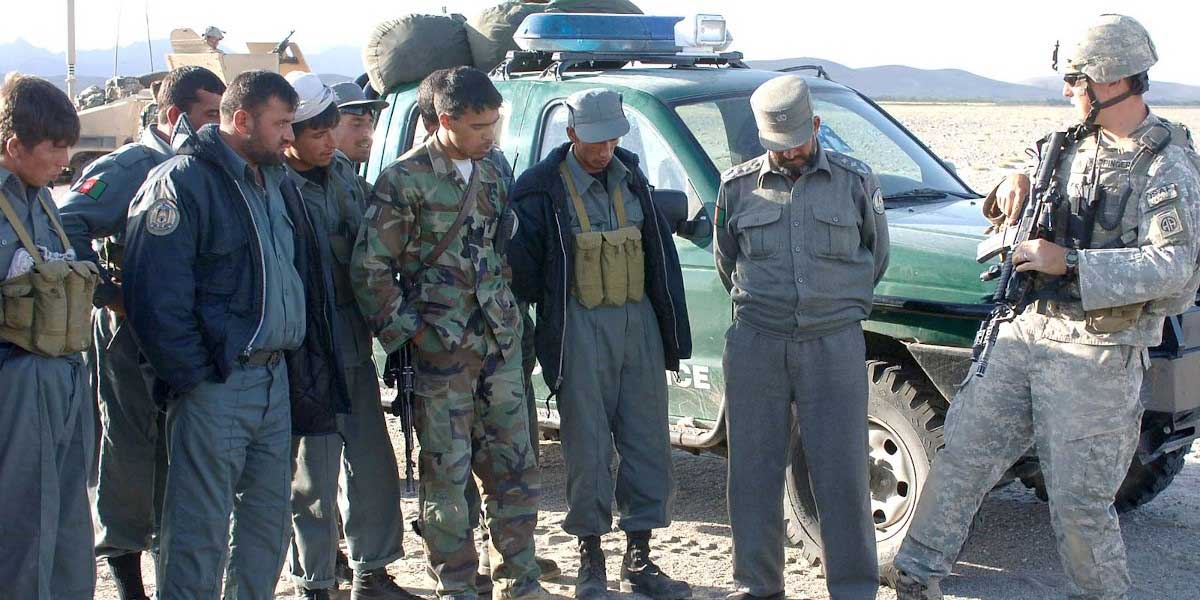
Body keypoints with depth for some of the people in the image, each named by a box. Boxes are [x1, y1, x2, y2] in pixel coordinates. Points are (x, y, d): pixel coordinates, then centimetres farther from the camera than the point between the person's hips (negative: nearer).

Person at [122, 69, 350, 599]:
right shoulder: (182, 183, -11)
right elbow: (156, 297, -17)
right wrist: (191, 375, -16)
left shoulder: (276, 183, 16)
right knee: (201, 531, -3)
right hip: (216, 383, -8)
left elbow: (300, 274, 21)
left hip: (276, 377, 8)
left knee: (269, 515, 16)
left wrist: (300, 357, 13)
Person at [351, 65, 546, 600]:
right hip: (441, 350, -6)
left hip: (500, 342, 6)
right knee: (447, 475, 1)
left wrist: (508, 314, 14)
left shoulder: (491, 175, 10)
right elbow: (369, 268, -9)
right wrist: (408, 331, -12)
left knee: (515, 468, 8)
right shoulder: (405, 180, -9)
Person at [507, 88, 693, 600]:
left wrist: (672, 333, 10)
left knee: (647, 442, 6)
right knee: (588, 447, 0)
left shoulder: (630, 178, 10)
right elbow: (522, 269, -3)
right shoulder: (541, 189, -5)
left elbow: (661, 255, 12)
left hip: (638, 322, 5)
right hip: (581, 331, -5)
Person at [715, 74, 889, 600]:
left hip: (834, 344, -1)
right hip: (755, 345, 1)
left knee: (841, 472, -2)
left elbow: (875, 256, 17)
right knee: (754, 471, 5)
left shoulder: (855, 181, 3)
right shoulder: (739, 186, 6)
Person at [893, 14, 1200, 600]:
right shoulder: (1076, 145, 11)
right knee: (964, 450, 6)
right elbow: (1043, 196, 29)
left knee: (1078, 499, 0)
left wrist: (1068, 262, -24)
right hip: (1027, 331, 7)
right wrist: (1017, 183, 4)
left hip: (1096, 353, -7)